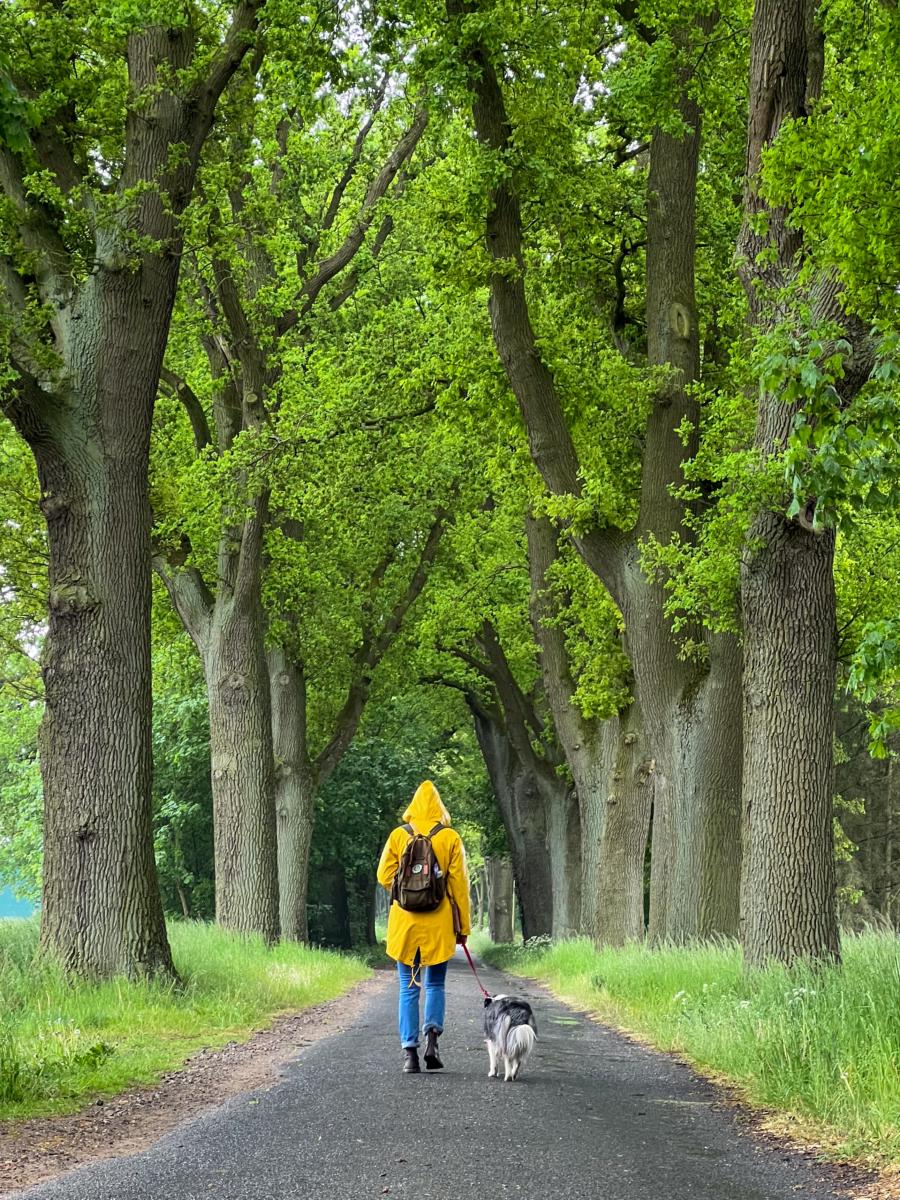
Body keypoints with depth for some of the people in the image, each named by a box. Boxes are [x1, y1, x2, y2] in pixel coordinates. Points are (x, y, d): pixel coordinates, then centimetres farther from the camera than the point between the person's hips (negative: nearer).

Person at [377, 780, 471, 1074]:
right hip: (439, 923, 0)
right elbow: (459, 884, -1)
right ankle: (432, 1034, -10)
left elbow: (384, 877, 2)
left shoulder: (398, 836, -1)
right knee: (435, 984, 13)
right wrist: (463, 925, 5)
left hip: (404, 921, 0)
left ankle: (410, 1052, 1)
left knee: (408, 988, 6)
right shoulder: (450, 838, -2)